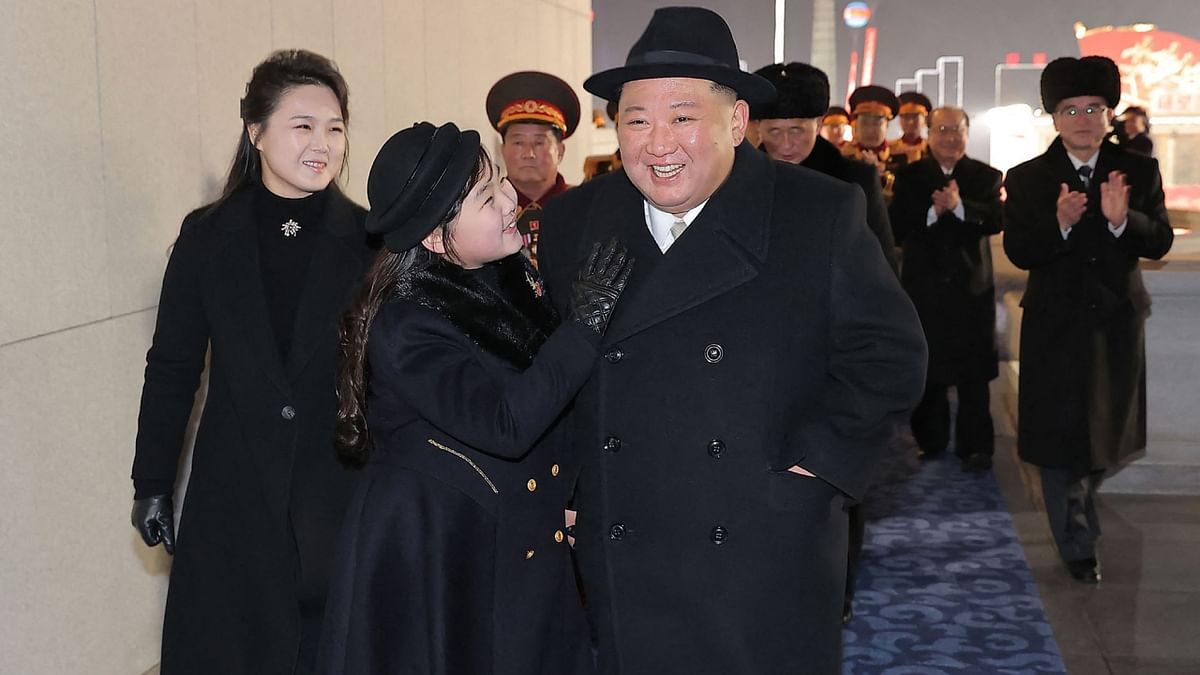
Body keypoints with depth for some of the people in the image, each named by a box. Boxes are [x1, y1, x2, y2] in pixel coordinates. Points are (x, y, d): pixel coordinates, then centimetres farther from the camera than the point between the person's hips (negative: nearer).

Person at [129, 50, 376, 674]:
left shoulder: (370, 240, -3)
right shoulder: (208, 236, -1)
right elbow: (172, 366, 4)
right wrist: (152, 485, 5)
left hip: (344, 494, -1)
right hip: (235, 497, 1)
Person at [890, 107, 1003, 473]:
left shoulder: (986, 176, 3)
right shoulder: (909, 176, 5)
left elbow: (997, 220, -12)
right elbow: (897, 226, -7)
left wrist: (960, 206, -28)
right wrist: (933, 211, -22)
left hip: (971, 287, -1)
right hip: (924, 286, 1)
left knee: (973, 372, 1)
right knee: (926, 369, 9)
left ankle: (975, 446, 8)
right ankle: (930, 440, 23)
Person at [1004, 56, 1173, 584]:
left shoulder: (1139, 172, 0)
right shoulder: (1027, 178, -4)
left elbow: (1160, 243, -8)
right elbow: (1018, 253, -12)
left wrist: (1122, 220, -28)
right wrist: (1060, 224, -30)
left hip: (1117, 323, 2)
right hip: (1055, 325, -2)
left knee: (1107, 428, 16)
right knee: (1060, 437, 1)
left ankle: (1080, 499, 45)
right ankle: (1078, 546, 14)